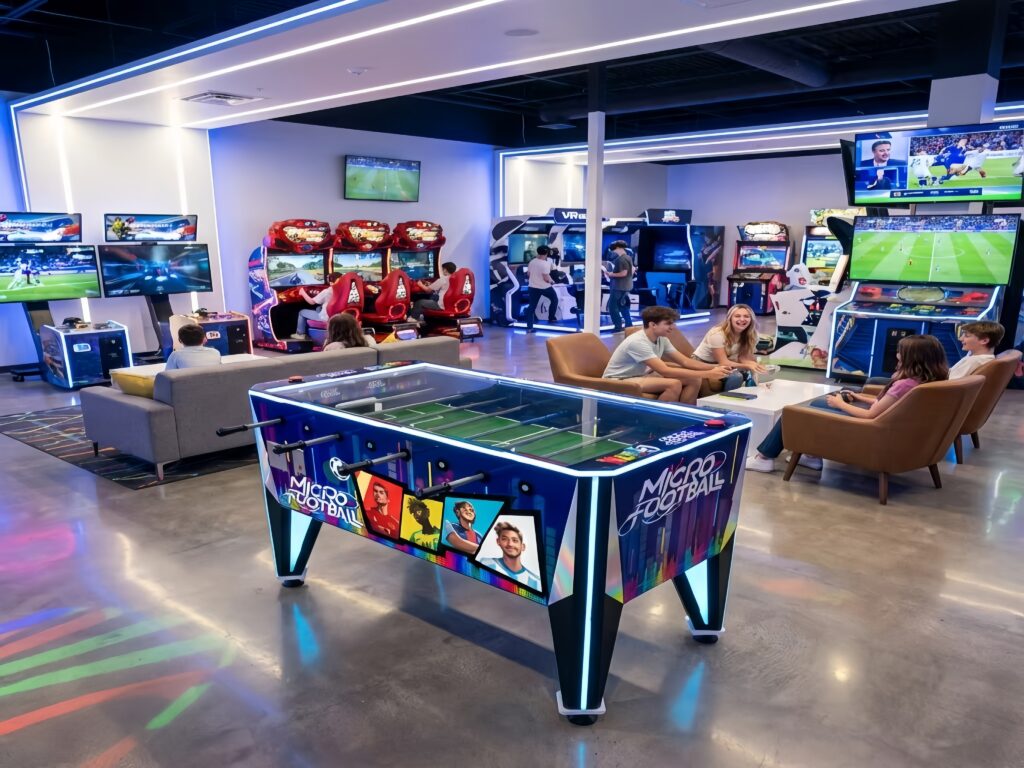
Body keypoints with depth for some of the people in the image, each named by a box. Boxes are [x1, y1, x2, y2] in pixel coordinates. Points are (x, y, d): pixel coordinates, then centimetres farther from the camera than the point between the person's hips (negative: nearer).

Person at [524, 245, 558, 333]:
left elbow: (528, 274, 10)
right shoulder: (545, 264, -19)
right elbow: (546, 278, -23)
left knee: (531, 307, 6)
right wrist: (551, 281, -3)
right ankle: (551, 318, 25)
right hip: (544, 287, -5)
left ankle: (529, 328, 2)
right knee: (554, 299, 21)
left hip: (533, 287, 6)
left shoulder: (532, 261, 2)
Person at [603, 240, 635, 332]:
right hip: (625, 286, 10)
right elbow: (632, 270, 20)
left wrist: (611, 274, -18)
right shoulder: (628, 257, 11)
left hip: (619, 287, -10)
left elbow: (623, 273, -26)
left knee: (612, 306, -6)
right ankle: (628, 326, 20)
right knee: (623, 306, 18)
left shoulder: (621, 259, -20)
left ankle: (618, 327, -6)